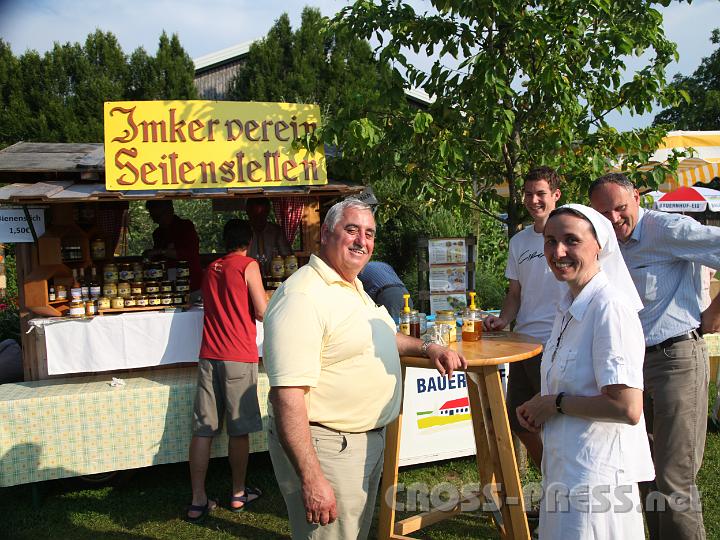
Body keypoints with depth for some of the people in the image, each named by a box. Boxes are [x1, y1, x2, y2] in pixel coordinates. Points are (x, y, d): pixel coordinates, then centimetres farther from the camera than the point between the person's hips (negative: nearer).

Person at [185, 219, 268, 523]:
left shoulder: (211, 269, 15)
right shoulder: (248, 266, -3)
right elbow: (262, 313, -6)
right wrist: (262, 305, 14)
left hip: (209, 356, 5)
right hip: (239, 357, -5)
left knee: (203, 430, 3)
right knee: (239, 429, 7)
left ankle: (198, 501, 6)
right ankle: (238, 495, 19)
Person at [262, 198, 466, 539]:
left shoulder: (353, 288, 11)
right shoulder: (303, 296, -22)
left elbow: (376, 337, 30)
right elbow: (287, 396, -29)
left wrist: (428, 348, 14)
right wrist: (311, 480, -31)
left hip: (369, 441, 10)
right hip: (326, 447, -10)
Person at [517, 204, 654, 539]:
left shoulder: (610, 307, -20)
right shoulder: (569, 306, 9)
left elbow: (627, 408, -26)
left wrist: (556, 403, -15)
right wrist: (536, 407, 5)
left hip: (597, 473, -9)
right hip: (565, 465, 9)